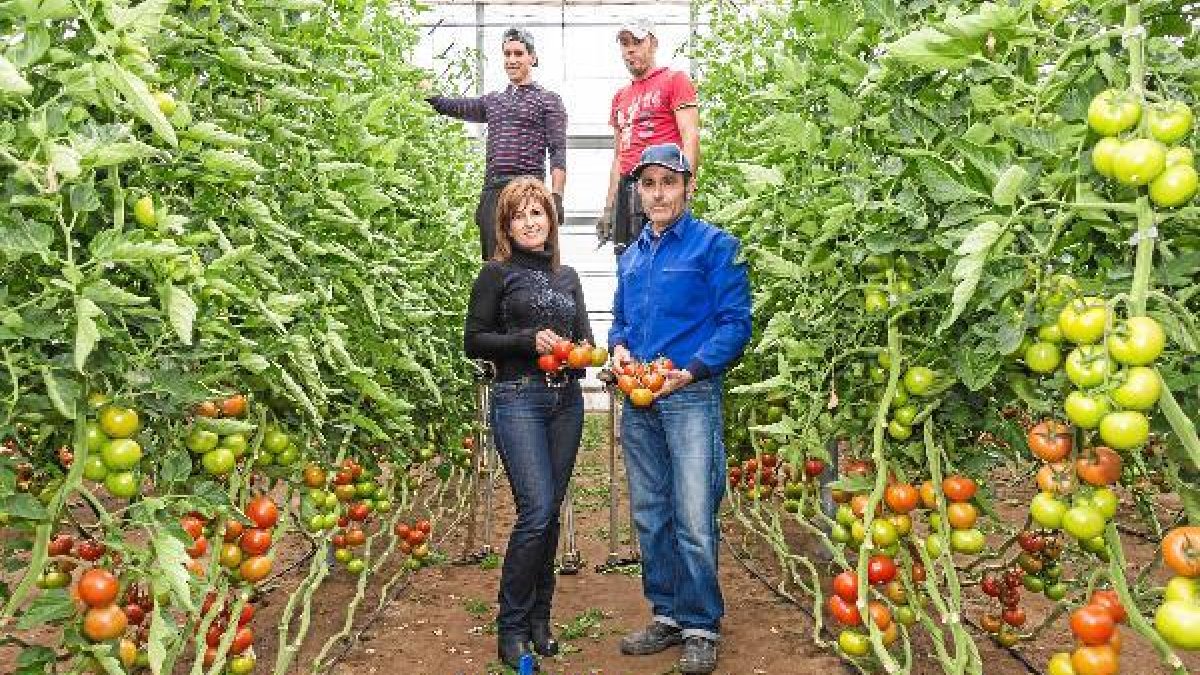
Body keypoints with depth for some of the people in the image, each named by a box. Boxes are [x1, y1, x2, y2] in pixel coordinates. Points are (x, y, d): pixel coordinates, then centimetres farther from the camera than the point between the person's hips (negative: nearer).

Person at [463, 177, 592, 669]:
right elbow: (475, 342, -3)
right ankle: (511, 626, 1)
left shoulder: (567, 276, 16)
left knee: (550, 511, 8)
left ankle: (539, 617, 22)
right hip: (518, 400, -5)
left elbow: (584, 334, 19)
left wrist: (581, 350, -4)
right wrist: (529, 341, -15)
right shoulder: (497, 273, 1)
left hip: (566, 400, 5)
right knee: (536, 511, -14)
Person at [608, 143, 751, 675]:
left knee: (694, 522, -6)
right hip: (638, 402, 6)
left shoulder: (715, 246, -3)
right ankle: (667, 615, 25)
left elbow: (736, 323, -8)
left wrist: (690, 371, -19)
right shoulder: (631, 257, 16)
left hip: (691, 397, -6)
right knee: (650, 517, 12)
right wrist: (619, 348, 1)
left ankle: (701, 629, 8)